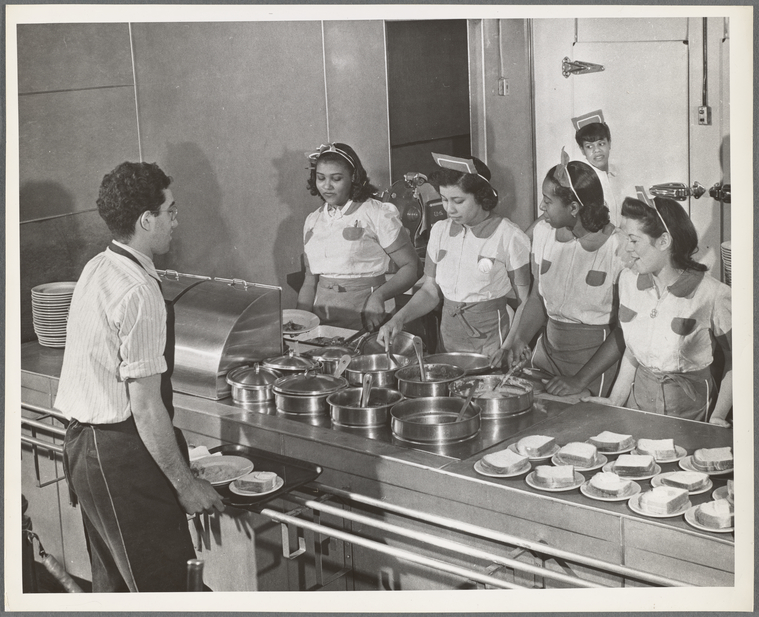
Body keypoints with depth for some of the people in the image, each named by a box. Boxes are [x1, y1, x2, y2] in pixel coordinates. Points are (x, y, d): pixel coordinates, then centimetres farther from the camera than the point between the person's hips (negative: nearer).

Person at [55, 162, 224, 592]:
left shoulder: (97, 268, 7)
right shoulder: (140, 293, -23)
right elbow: (146, 407, -23)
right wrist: (185, 484, -15)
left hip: (86, 441, 10)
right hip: (123, 458, -10)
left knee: (112, 578, 22)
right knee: (160, 583, 2)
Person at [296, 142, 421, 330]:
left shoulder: (377, 215, -3)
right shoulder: (312, 221, 14)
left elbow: (411, 267, -5)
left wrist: (379, 296, -20)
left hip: (365, 320, -5)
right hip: (323, 323, 5)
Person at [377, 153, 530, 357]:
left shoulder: (510, 238, -10)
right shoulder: (440, 231, 5)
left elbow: (525, 302, -7)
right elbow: (430, 290, 11)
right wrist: (399, 318, -4)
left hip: (490, 342, -4)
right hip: (448, 340, 4)